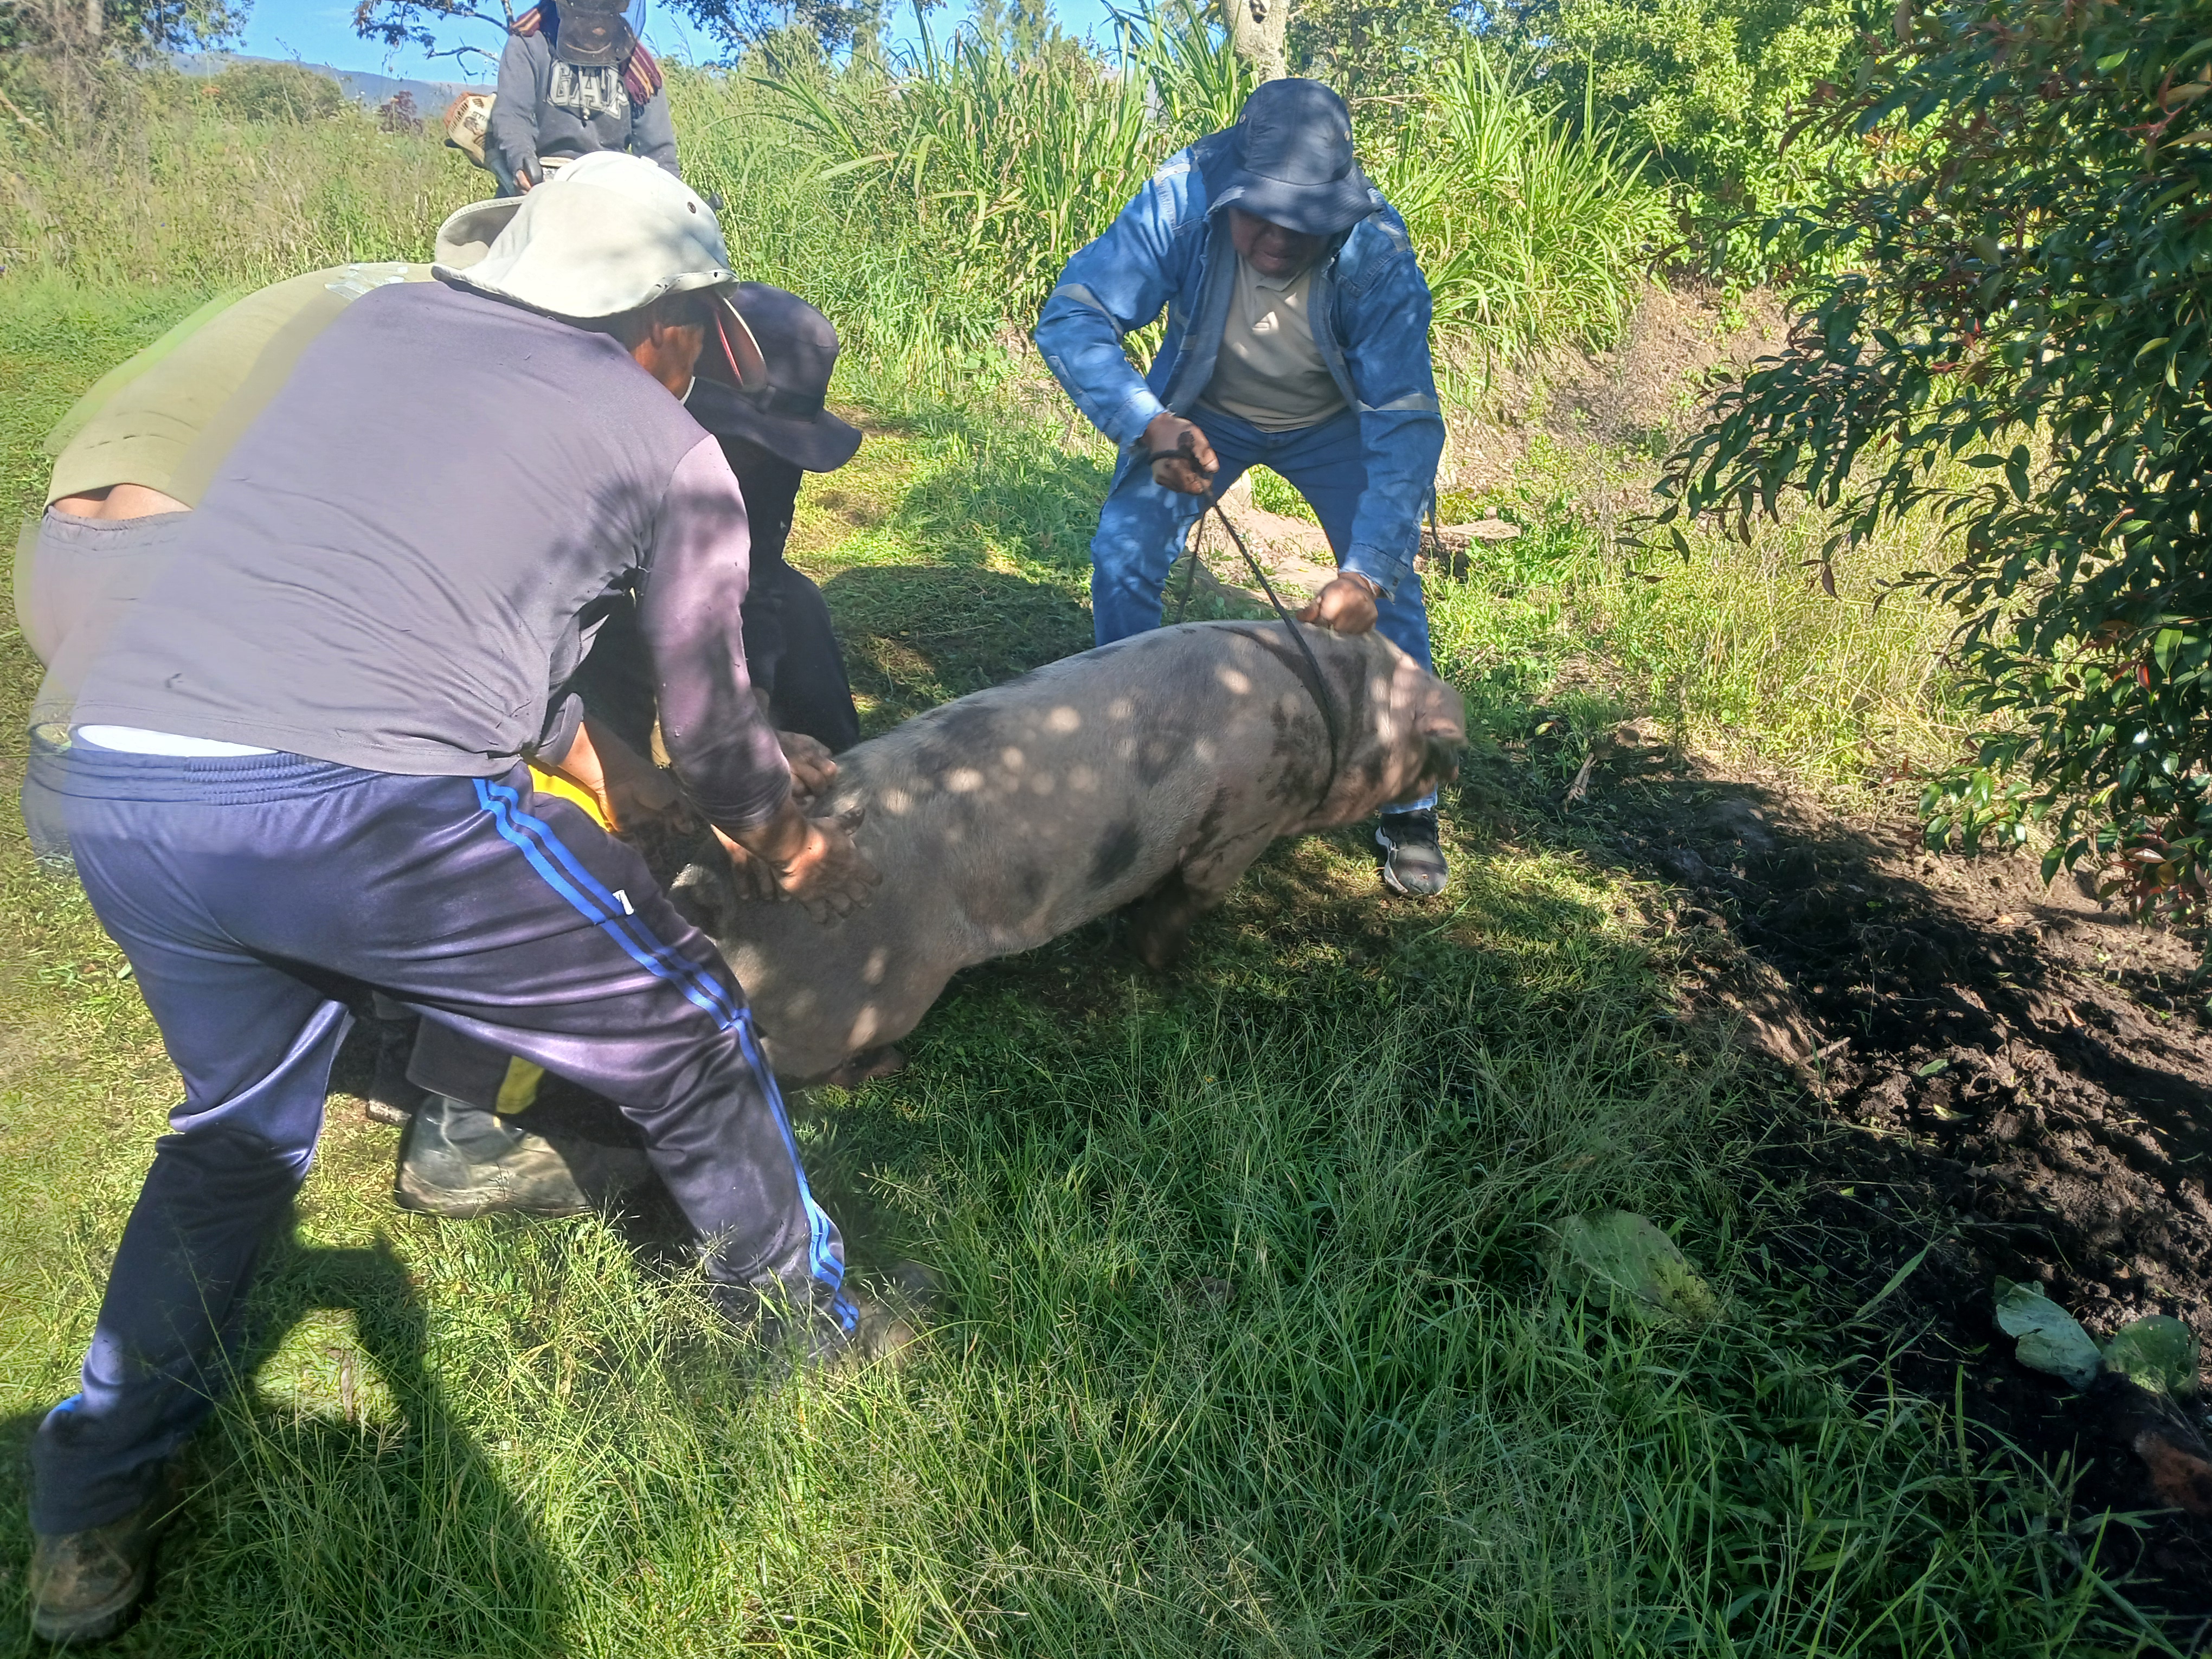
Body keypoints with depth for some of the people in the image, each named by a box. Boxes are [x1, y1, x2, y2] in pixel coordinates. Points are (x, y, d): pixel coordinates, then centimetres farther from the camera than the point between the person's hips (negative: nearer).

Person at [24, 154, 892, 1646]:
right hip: (364, 807, -6)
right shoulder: (673, 451, 9)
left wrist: (574, 754, 41)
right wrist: (801, 846, 36)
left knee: (240, 1122, 30)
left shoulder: (379, 322, 22)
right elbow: (714, 735, 16)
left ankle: (93, 1519, 37)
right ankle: (818, 1333, 35)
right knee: (686, 1034, 16)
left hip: (113, 780, 6)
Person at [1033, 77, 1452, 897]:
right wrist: (1150, 425, -48)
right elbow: (1071, 317, -31)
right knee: (1120, 557, -12)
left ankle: (1409, 807, 5)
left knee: (1388, 588, -13)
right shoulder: (1180, 202, -32)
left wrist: (1366, 571, -49)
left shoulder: (1375, 249, -34)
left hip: (1333, 421, -1)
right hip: (1204, 410, 1)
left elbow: (1406, 422, -36)